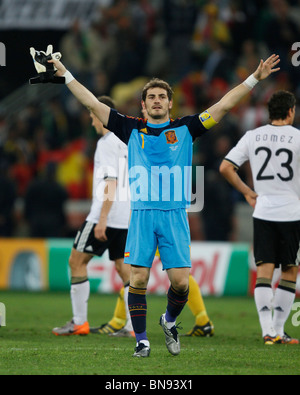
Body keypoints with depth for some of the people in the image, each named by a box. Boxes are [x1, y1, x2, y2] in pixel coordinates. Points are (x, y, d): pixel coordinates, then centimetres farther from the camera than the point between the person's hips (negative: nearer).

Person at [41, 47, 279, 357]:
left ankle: (169, 321, 24)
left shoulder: (185, 129, 9)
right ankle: (141, 340, 6)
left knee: (180, 282, -5)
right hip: (141, 214, 0)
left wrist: (254, 78, 2)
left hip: (175, 214, 0)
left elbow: (223, 105, 6)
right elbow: (92, 103, 12)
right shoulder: (132, 129, 10)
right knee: (138, 279, -5)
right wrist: (65, 74, 11)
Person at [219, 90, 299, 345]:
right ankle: (278, 331, 9)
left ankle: (267, 331, -11)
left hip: (263, 212, 3)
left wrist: (247, 192, 16)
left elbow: (226, 167, 6)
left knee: (264, 269, 1)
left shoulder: (253, 136, 6)